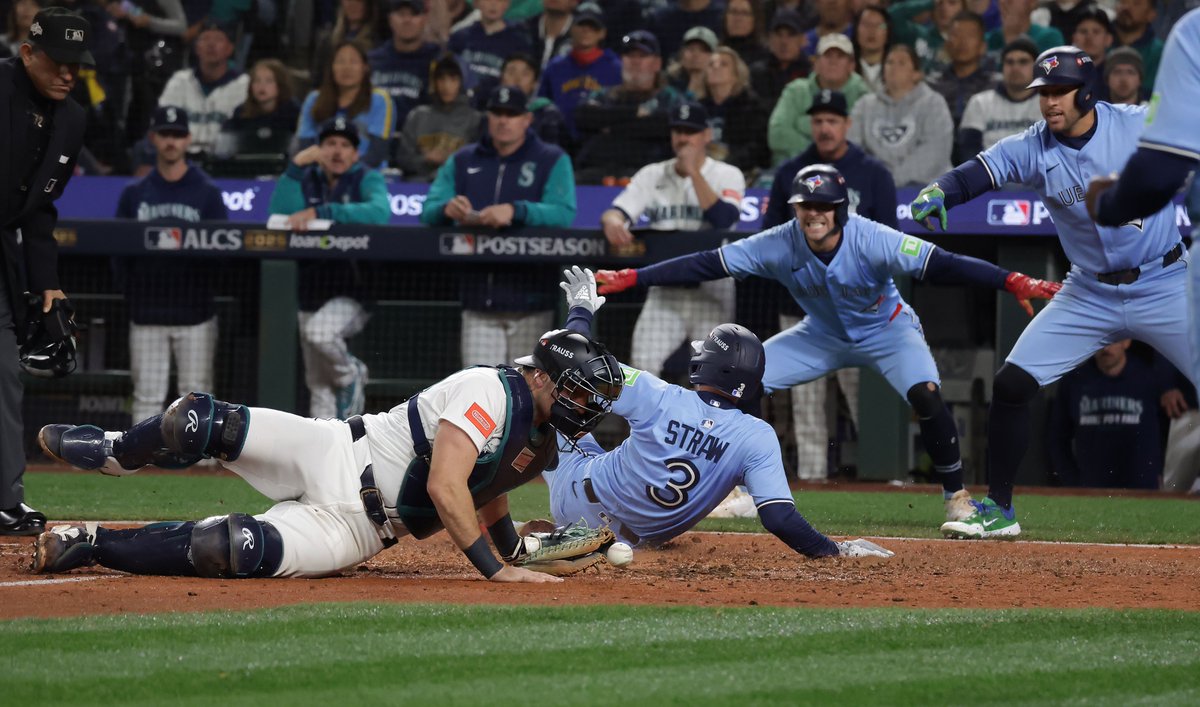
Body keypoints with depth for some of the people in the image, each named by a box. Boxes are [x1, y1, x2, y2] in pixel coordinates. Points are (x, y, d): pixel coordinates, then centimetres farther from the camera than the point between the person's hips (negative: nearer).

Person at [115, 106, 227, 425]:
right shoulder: (134, 194, 9)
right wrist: (130, 291, -2)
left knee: (196, 393, 0)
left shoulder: (207, 192, 4)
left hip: (194, 313, -2)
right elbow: (119, 251, 9)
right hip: (147, 315, 2)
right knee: (147, 396, 2)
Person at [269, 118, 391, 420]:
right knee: (318, 385, 8)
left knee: (320, 331, -33)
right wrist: (295, 167, -15)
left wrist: (319, 212, -28)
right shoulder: (307, 179, 9)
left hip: (352, 293, -5)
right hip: (312, 292, 5)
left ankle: (351, 377, -5)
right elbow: (279, 215, -7)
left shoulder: (367, 179, -2)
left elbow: (380, 212, -24)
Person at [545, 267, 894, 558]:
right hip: (639, 538, 3)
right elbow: (779, 518, -31)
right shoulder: (758, 438, -23)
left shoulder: (657, 396, -25)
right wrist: (837, 550, -22)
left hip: (580, 502, -3)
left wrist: (581, 310, 4)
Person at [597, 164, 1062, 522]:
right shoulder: (779, 246, -24)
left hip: (887, 330, -4)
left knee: (925, 393, -30)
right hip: (823, 336, 4)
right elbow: (706, 265, -23)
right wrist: (630, 279, -31)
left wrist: (1012, 283, -53)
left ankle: (957, 497, -10)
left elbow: (942, 266, -40)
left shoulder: (872, 241, -33)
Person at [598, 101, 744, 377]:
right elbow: (617, 211, -3)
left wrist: (694, 172, -17)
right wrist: (612, 221, -28)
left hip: (711, 290, -2)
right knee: (643, 363, -12)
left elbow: (725, 219, -16)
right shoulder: (652, 175, 10)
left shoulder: (727, 175, 2)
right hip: (663, 293, 2)